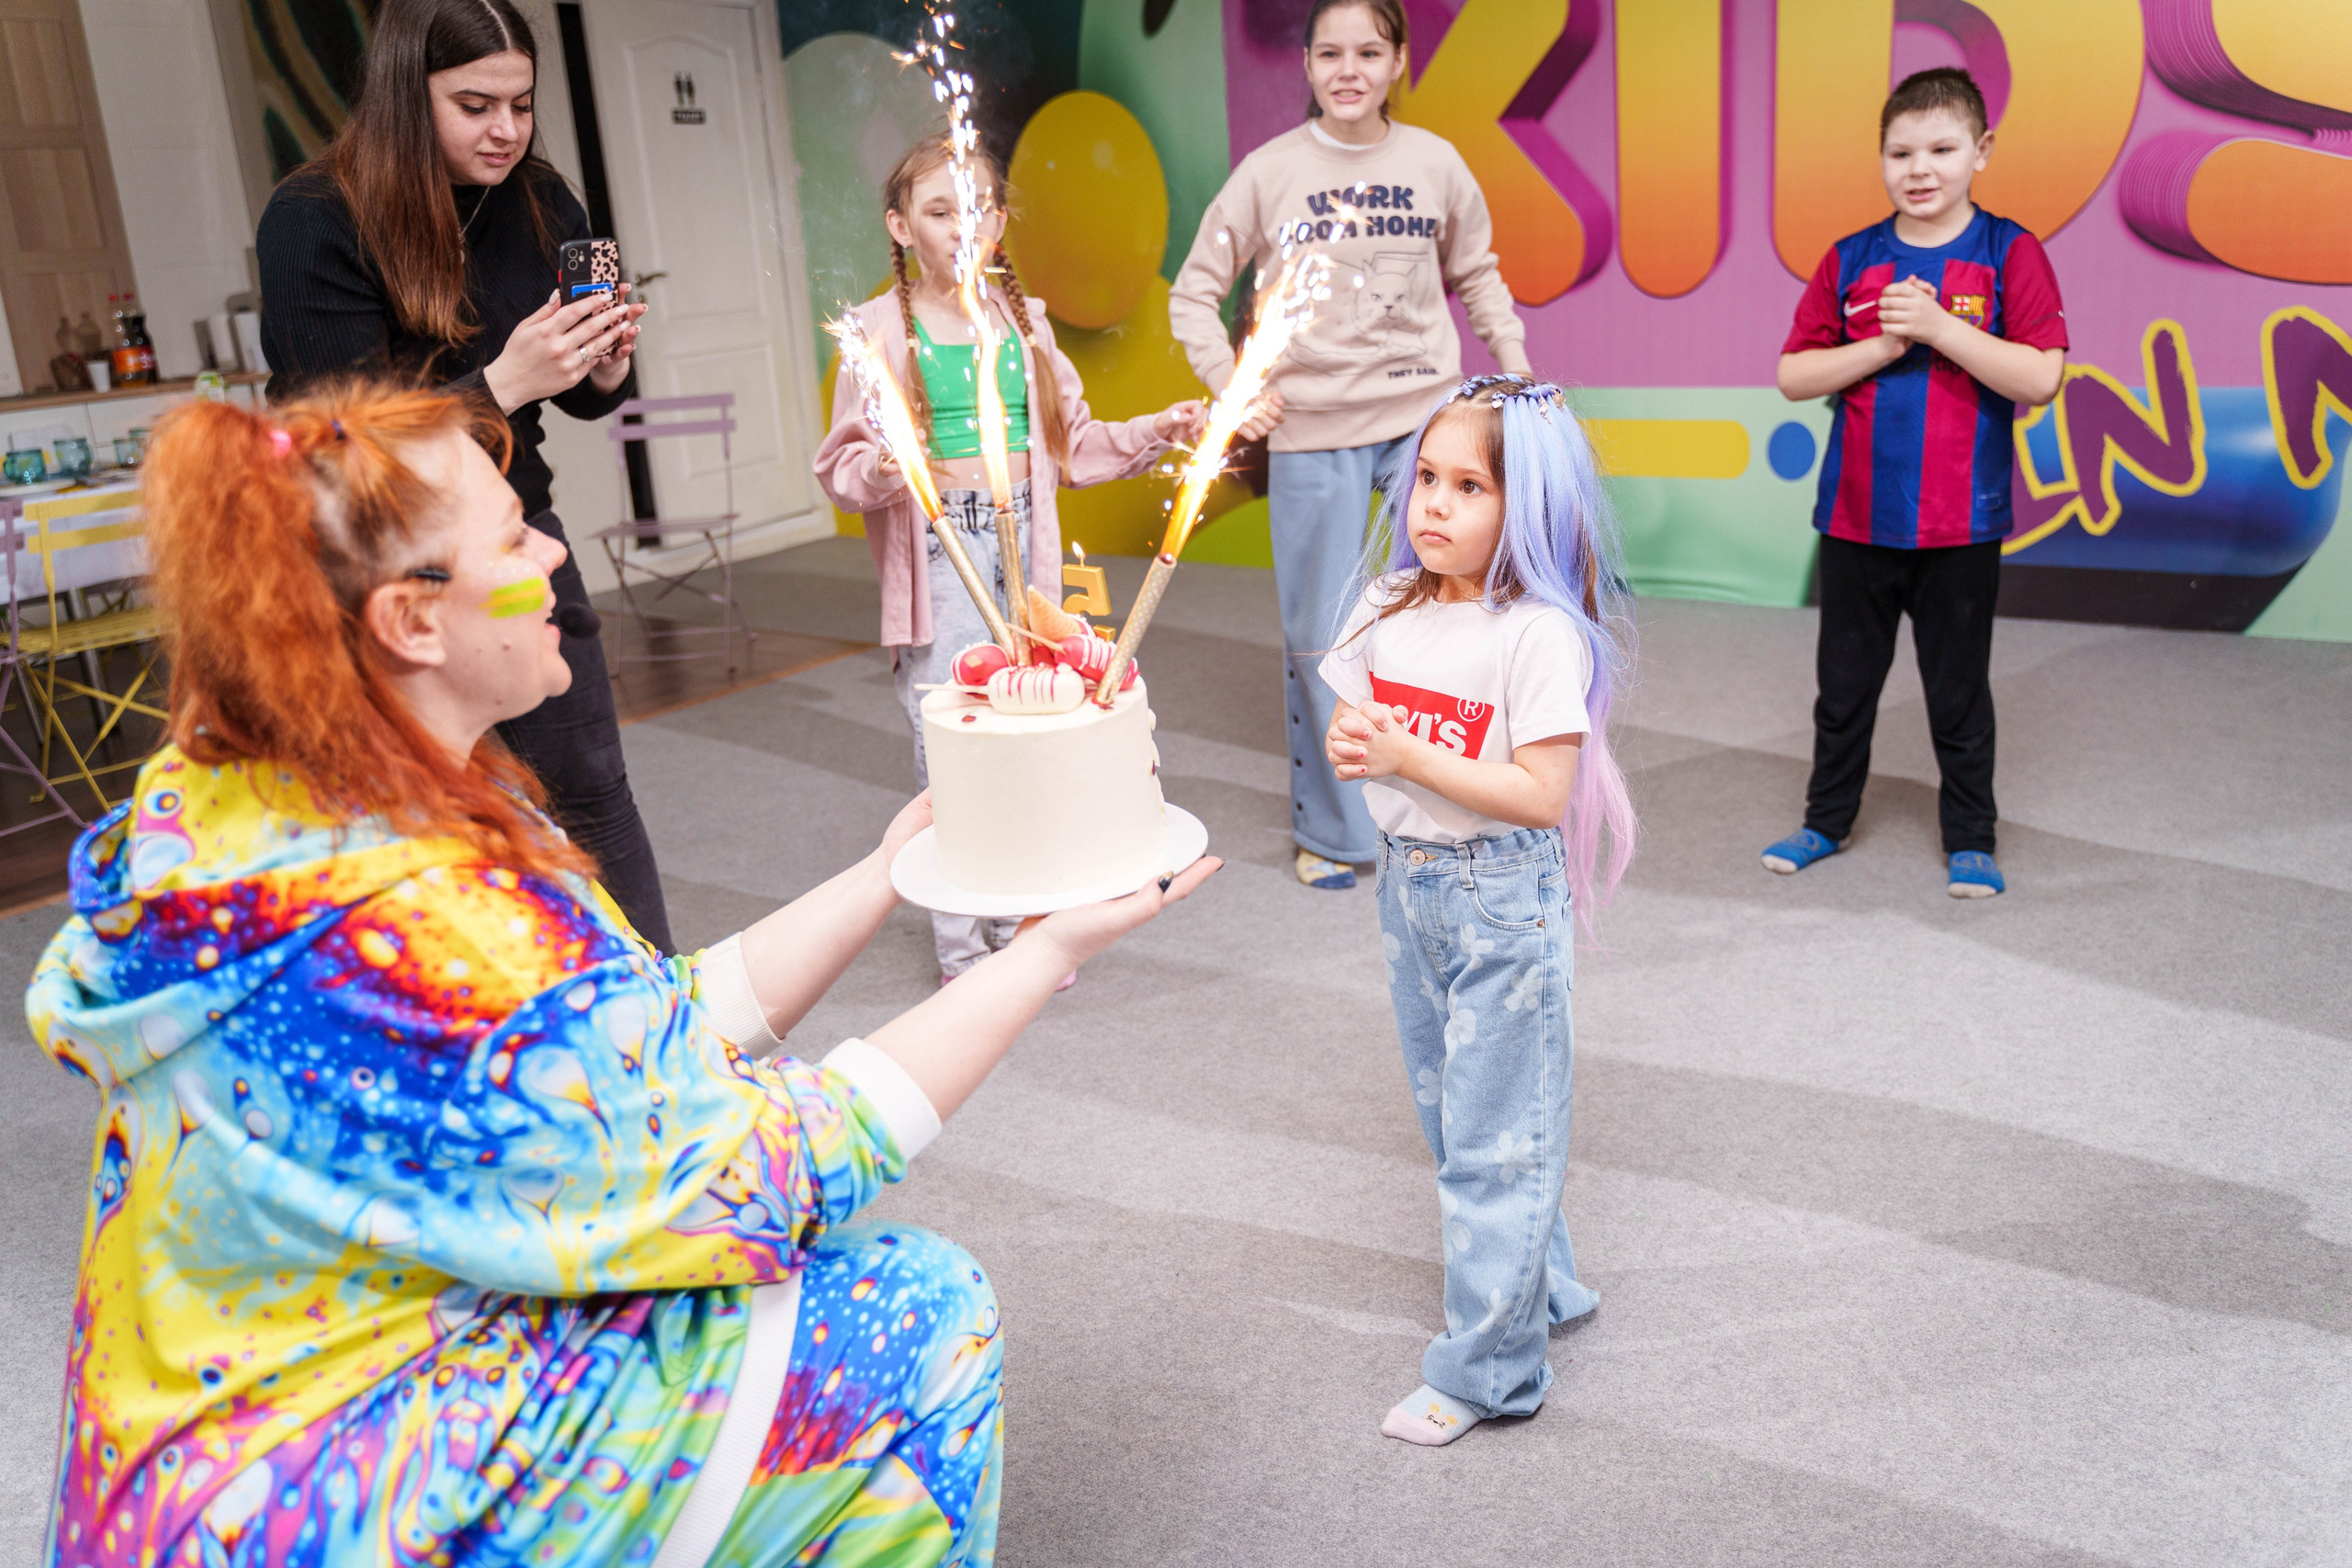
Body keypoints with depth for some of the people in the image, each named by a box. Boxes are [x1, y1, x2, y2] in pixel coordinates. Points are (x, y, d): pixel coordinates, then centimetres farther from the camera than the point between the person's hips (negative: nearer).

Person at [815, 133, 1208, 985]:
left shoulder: (1024, 319, 13)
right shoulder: (881, 329, -2)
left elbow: (1070, 442, 18)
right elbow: (841, 462, -4)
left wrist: (1156, 430, 7)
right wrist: (882, 472, -25)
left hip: (1023, 545, 4)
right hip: (937, 555, -4)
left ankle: (1023, 925, 23)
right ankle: (963, 952, 9)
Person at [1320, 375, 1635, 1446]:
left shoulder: (1541, 635, -19)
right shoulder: (1392, 610, 3)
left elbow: (1541, 794, -23)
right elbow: (1355, 722, 12)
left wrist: (1410, 758, -25)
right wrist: (1348, 745, -11)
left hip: (1502, 896, -8)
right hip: (1408, 882, 8)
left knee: (1491, 1130, 3)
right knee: (1450, 1110, 20)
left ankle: (1485, 1367, 18)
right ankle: (1541, 1288, 41)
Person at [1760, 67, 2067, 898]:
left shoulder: (2009, 253, -4)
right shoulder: (1850, 260, 4)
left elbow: (2041, 377, -13)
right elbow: (1793, 375, 1)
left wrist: (1937, 327, -19)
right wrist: (1881, 347, -12)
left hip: (1961, 524, -2)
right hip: (1856, 515, 3)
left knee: (1959, 689, 8)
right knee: (1844, 679, 14)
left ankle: (1970, 838, 23)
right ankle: (1827, 819, 29)